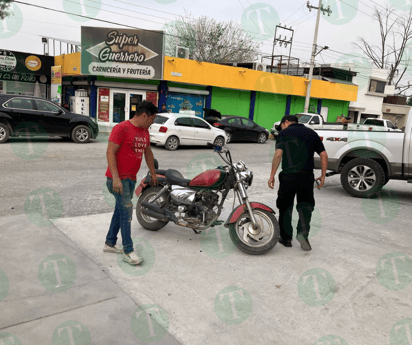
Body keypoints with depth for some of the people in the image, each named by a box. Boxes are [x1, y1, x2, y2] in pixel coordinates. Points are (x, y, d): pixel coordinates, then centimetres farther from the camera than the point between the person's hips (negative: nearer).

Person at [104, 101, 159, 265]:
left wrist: (153, 174, 29)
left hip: (131, 178, 8)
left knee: (120, 210, 15)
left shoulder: (144, 131, 13)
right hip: (119, 178, -8)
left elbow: (148, 152, 25)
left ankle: (110, 243, 28)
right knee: (127, 210, -9)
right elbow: (110, 152, -18)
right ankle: (128, 251, -2)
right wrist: (116, 178, -25)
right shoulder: (121, 128, -13)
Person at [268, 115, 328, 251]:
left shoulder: (284, 133, 2)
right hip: (307, 176, 3)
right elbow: (324, 155, 9)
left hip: (288, 175, -3)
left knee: (285, 206, 10)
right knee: (305, 204, 12)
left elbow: (278, 154, -11)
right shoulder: (311, 133, 15)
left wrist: (272, 175, -8)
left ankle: (286, 238, 17)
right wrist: (323, 176, 14)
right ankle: (303, 232, -10)